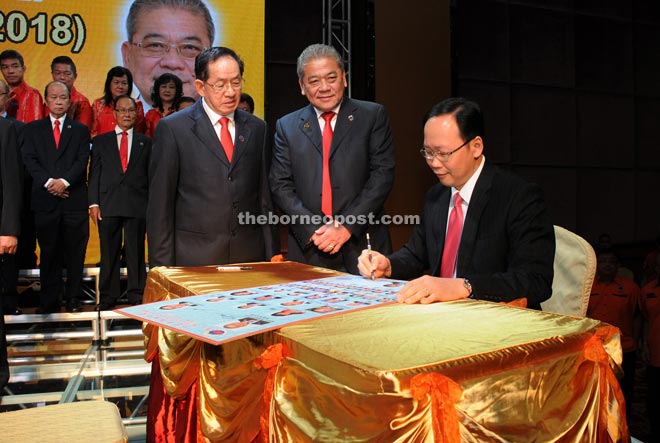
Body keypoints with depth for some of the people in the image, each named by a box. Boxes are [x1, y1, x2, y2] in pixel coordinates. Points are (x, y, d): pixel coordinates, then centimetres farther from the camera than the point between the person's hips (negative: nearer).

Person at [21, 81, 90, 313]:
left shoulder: (80, 129, 11)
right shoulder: (33, 129, 13)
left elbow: (82, 161, 0)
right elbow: (29, 160, 2)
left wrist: (64, 181, -15)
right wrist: (48, 182, -12)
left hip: (74, 198, 0)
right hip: (45, 200, 1)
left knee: (75, 253, 1)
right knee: (49, 253, 5)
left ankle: (73, 300, 8)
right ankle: (48, 302, 12)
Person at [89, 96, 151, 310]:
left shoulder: (145, 142, 13)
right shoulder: (100, 141, 14)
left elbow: (151, 174, 9)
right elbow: (94, 174, 8)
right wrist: (93, 202, -2)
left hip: (137, 205, 0)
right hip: (108, 204, 1)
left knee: (136, 252, 2)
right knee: (109, 253, 4)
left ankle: (137, 296, 9)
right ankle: (108, 297, 12)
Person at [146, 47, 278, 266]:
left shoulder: (256, 128, 9)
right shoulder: (172, 128, -3)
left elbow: (265, 197, 10)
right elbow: (160, 205, -3)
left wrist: (272, 255, 6)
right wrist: (163, 266, -6)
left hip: (249, 256, 3)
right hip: (194, 259, -3)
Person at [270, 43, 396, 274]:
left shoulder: (373, 115, 4)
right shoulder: (287, 126, 9)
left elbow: (383, 174, -3)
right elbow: (280, 186, 4)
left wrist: (347, 227, -11)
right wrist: (314, 229, -10)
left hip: (363, 246, -1)